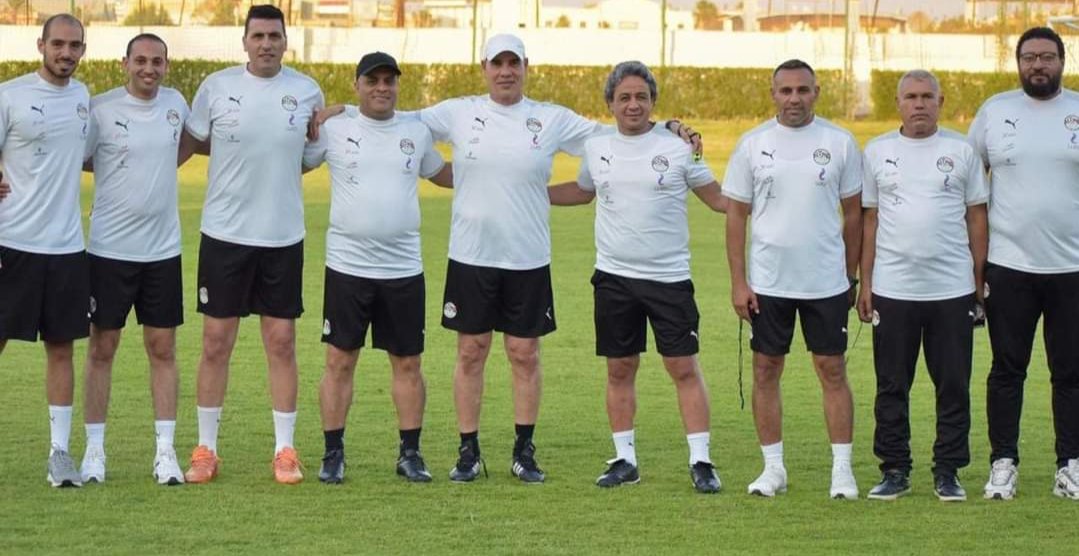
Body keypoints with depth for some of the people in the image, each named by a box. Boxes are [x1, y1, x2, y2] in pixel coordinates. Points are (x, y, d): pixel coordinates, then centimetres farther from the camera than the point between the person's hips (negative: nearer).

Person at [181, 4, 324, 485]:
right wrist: (245, 161, -2)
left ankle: (285, 450, 12)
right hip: (224, 232, 0)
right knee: (215, 342, 3)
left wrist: (277, 166, 2)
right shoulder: (216, 86, -3)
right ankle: (205, 450, 12)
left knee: (281, 342, 4)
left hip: (283, 237, 1)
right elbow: (193, 141, 7)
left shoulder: (307, 92, 0)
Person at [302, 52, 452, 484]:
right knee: (340, 361, 2)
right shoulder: (333, 131, 2)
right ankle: (333, 453, 9)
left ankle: (410, 453, 15)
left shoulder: (417, 133, 9)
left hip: (404, 269, 2)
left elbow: (444, 175, 23)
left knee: (407, 363, 6)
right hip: (347, 266, -2)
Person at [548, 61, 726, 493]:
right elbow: (582, 191, 26)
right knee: (620, 369, 8)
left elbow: (718, 198, 3)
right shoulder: (596, 148, 8)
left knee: (684, 368, -4)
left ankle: (701, 461, 0)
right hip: (614, 276, 3)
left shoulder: (678, 148, -3)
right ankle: (624, 459, 17)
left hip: (669, 277, -3)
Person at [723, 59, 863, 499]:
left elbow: (853, 213, 6)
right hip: (767, 281, 1)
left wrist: (851, 277, 4)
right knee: (766, 371, 4)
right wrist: (738, 282, -2)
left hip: (826, 281, -1)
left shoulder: (840, 143, 1)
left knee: (832, 371, 0)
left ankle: (842, 469, 5)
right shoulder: (753, 144, 2)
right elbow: (736, 214, 3)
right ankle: (773, 468, 13)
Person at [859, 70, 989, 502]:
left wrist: (980, 281, 3)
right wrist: (864, 284, 4)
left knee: (953, 386, 2)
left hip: (952, 288, -1)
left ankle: (947, 473, 10)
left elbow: (977, 218, 8)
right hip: (892, 287, 1)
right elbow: (869, 220, 9)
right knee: (891, 386, 4)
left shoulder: (961, 150, 5)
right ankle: (894, 470, 12)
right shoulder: (877, 152, 8)